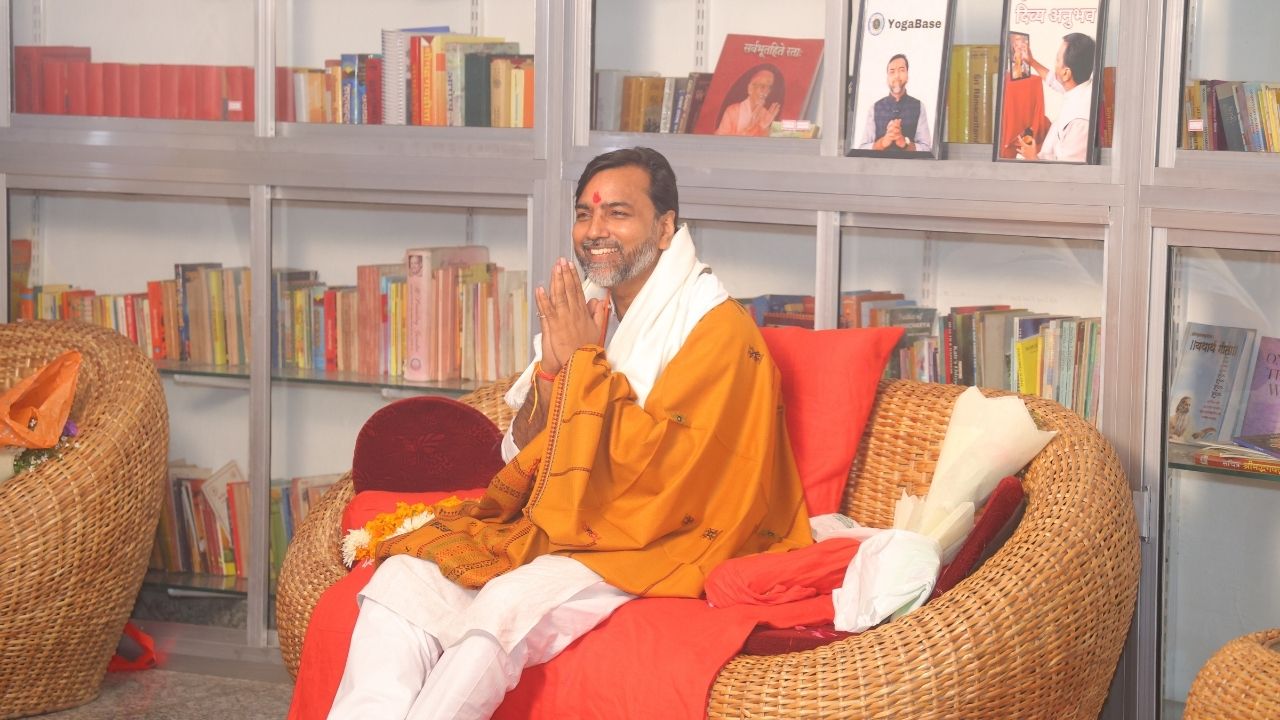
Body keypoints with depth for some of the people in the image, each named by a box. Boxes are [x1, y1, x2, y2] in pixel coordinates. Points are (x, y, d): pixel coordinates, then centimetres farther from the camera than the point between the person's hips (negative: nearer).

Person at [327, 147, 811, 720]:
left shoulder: (718, 328, -9)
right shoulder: (587, 313, 12)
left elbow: (651, 467, -20)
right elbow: (524, 456, 13)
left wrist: (585, 360, -14)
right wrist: (552, 365, -5)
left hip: (648, 549, -7)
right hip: (554, 525, 8)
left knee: (508, 603, -33)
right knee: (403, 577, -14)